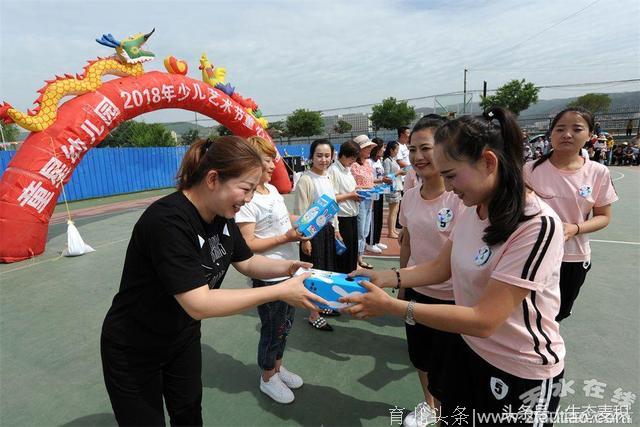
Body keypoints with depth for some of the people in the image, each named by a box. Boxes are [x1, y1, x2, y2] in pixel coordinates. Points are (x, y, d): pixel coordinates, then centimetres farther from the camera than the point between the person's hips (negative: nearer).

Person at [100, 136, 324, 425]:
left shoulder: (221, 214, -8)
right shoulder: (168, 221, -34)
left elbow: (246, 263, 3)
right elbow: (199, 304, -37)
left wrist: (289, 267, -14)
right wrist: (279, 292, -35)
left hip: (183, 338, 7)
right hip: (132, 352, -6)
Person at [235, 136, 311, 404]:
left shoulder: (273, 190, 6)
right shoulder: (246, 199, -21)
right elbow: (247, 245, -23)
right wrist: (286, 237, -25)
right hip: (268, 277, -8)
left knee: (285, 326, 23)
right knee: (272, 329, 12)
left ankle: (278, 367, 46)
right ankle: (268, 378, 36)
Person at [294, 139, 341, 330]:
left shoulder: (328, 177, 7)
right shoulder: (305, 180, -16)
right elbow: (300, 213, -16)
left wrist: (336, 229, 16)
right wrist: (304, 239, -17)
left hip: (328, 229, 8)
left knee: (326, 269, 17)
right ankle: (314, 316, 18)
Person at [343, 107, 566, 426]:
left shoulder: (537, 225, -28)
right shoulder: (473, 210, -5)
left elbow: (483, 320, -30)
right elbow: (441, 267, 4)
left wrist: (391, 306, -30)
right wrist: (384, 278, -9)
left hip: (521, 373, -6)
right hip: (467, 348, 6)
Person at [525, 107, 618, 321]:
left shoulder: (598, 172, -6)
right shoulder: (531, 169, -11)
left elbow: (603, 216, 1)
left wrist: (575, 228, -18)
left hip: (575, 257, 2)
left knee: (559, 314, 22)